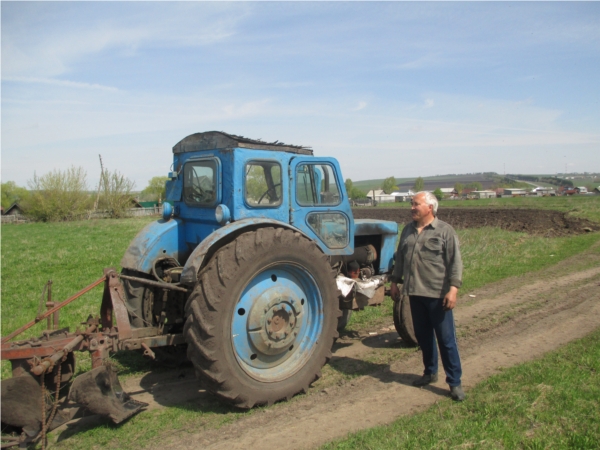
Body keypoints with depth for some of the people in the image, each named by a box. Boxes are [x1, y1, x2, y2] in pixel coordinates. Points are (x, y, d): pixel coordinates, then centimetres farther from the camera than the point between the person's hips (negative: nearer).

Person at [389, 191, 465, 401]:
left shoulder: (444, 231, -6)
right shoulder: (408, 230, 12)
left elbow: (455, 262, -10)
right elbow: (400, 258, 18)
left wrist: (453, 289, -18)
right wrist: (395, 282, 16)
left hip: (437, 294, -6)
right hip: (414, 292, 6)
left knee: (446, 339, 0)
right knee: (423, 336, 15)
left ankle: (454, 382, 11)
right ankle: (430, 372, 32)